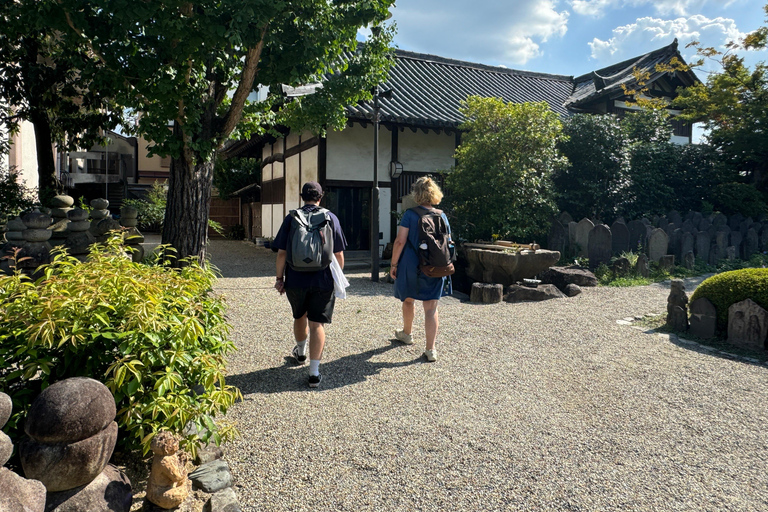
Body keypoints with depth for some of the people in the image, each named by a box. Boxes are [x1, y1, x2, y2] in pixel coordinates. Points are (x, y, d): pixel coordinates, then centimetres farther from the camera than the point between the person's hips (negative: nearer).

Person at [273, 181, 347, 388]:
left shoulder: (291, 218, -1)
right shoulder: (331, 218, -1)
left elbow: (281, 253, -2)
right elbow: (339, 255, -1)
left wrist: (279, 278, 8)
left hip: (296, 280, 1)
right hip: (323, 281, -1)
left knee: (300, 317, 22)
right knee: (317, 323, 3)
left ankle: (301, 353, 47)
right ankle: (314, 372, 1)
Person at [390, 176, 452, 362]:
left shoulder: (410, 214, -8)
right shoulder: (442, 216, 2)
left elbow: (400, 241, -12)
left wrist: (394, 264, -4)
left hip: (411, 265, -2)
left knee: (408, 300, 22)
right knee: (431, 308, 3)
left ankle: (407, 333, 42)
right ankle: (431, 349, 1)